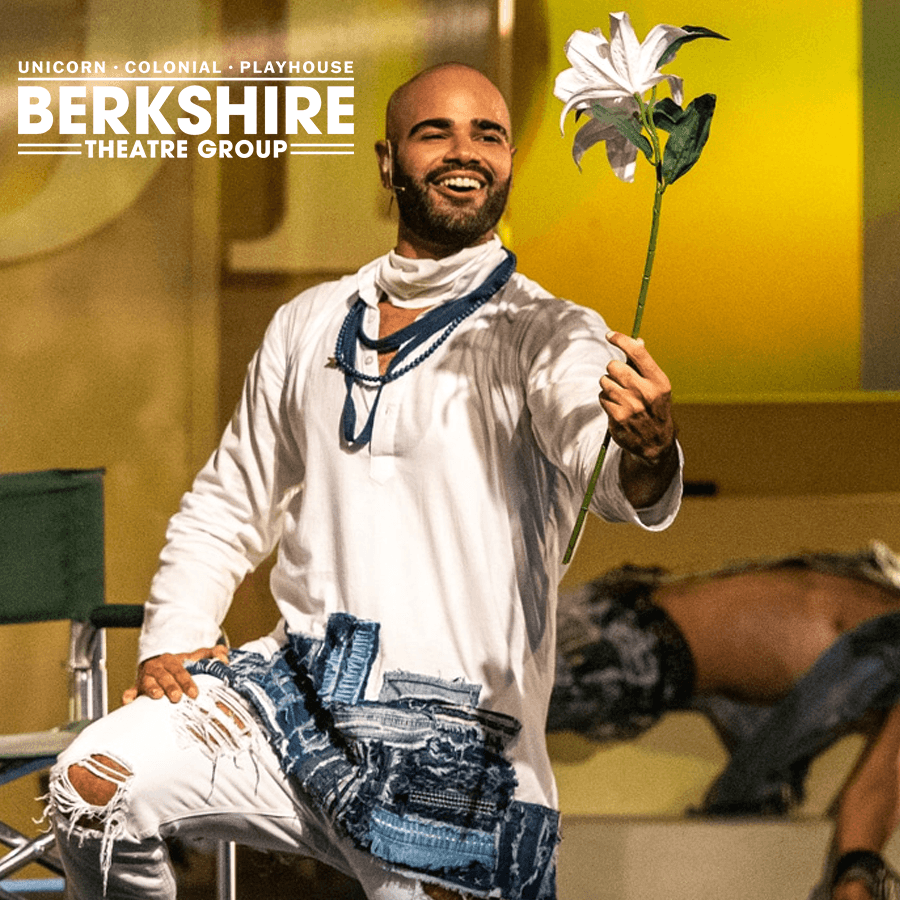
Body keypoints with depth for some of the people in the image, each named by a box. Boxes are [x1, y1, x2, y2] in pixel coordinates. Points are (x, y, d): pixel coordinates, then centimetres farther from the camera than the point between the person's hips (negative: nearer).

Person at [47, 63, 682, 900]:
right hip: (294, 685, 3)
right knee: (93, 783, -19)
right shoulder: (307, 326, 13)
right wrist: (172, 638, 9)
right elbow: (229, 503, 25)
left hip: (449, 747, -3)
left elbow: (609, 475, -25)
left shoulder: (547, 338, -4)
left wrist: (647, 453, -49)